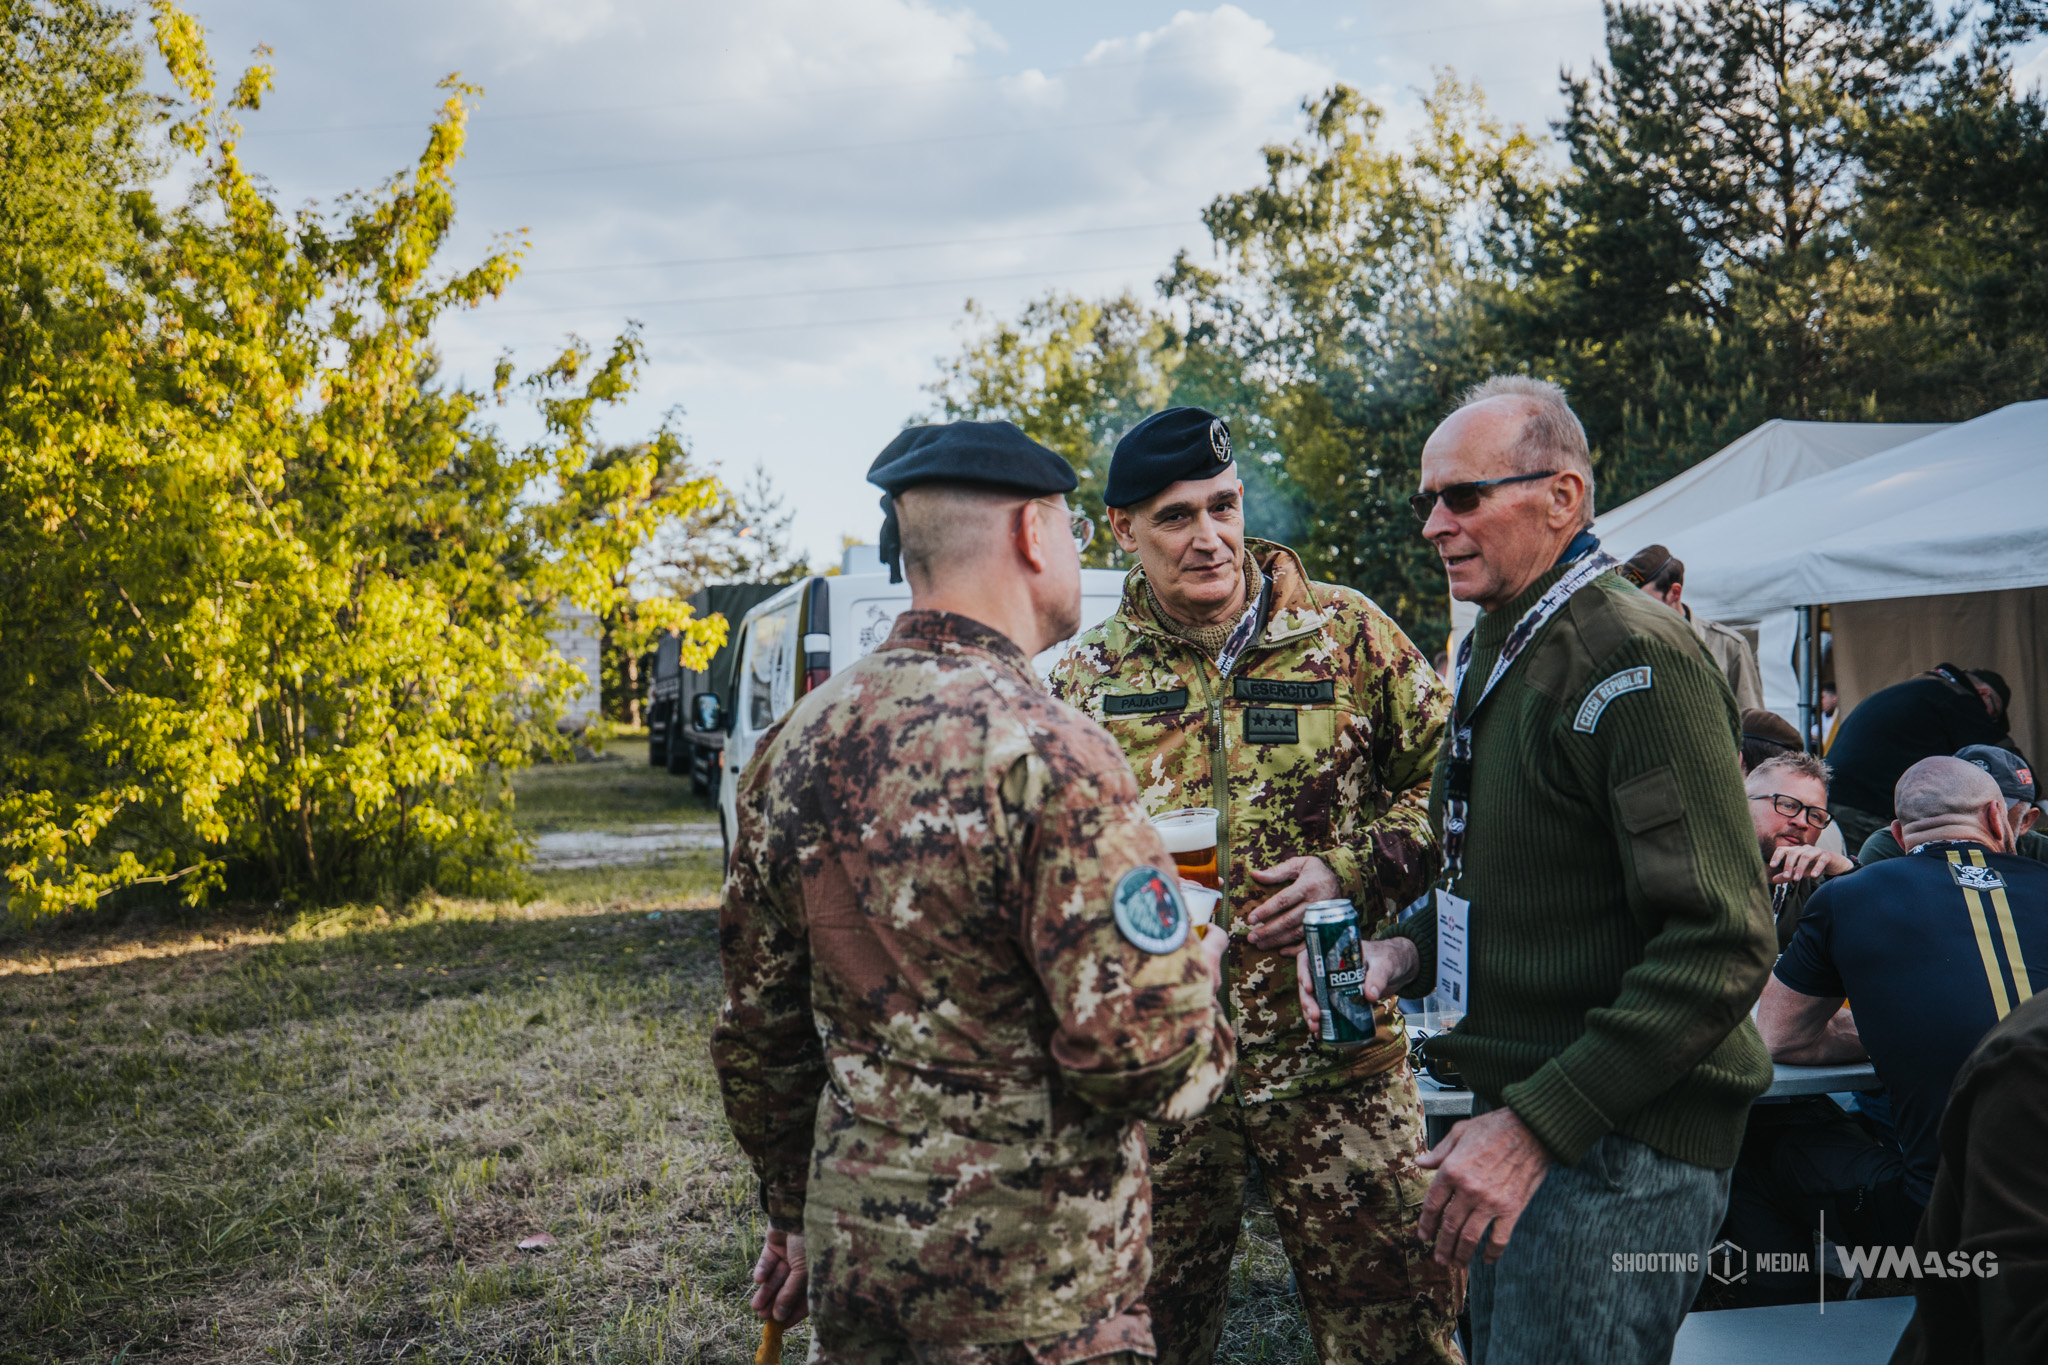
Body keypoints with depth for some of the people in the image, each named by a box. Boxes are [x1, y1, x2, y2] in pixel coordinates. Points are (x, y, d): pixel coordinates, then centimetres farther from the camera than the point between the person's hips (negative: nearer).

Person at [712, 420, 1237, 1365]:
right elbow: (1141, 1049, -24)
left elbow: (756, 1029, 10)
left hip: (850, 1247, 7)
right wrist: (1206, 1037, -1)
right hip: (1029, 1286, -6)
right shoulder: (1048, 755, -20)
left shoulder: (796, 744, 3)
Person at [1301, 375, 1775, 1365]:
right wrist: (1410, 947, 5)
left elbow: (1722, 942, -24)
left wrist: (1539, 1124, -25)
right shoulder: (1498, 651, 14)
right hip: (1521, 1110, 9)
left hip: (1620, 1139, -9)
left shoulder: (1634, 658, -17)